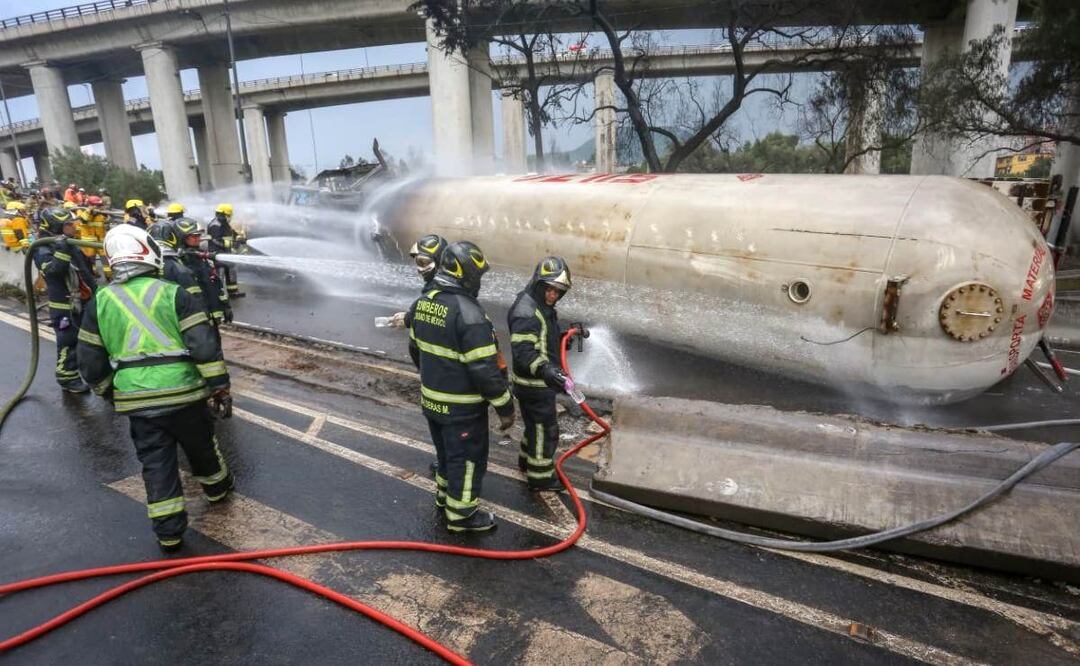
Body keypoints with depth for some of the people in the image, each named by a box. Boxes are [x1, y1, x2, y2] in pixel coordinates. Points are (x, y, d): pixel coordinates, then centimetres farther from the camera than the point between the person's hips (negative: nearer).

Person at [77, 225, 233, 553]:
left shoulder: (100, 301, 5)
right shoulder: (173, 293, -6)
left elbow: (90, 361, 8)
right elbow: (205, 346, -12)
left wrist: (110, 394, 23)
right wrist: (220, 385, -4)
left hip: (135, 400, 2)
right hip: (182, 392, -2)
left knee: (156, 464, 10)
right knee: (201, 447, 21)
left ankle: (169, 532, 14)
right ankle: (217, 488, 44)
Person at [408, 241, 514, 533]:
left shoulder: (425, 301, 1)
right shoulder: (468, 312, -27)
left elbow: (415, 348, 14)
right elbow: (485, 369, -26)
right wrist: (505, 407, -17)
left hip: (431, 399, 8)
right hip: (462, 407, -8)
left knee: (447, 451, 26)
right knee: (467, 457, 10)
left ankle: (445, 494, 44)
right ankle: (461, 514, 25)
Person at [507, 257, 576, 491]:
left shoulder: (542, 305, 7)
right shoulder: (526, 312, -26)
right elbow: (523, 354, -32)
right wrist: (547, 370, -45)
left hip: (540, 381, 10)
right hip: (533, 385, -10)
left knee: (537, 424, 25)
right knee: (545, 429, 4)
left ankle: (527, 461, 44)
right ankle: (540, 477, 20)